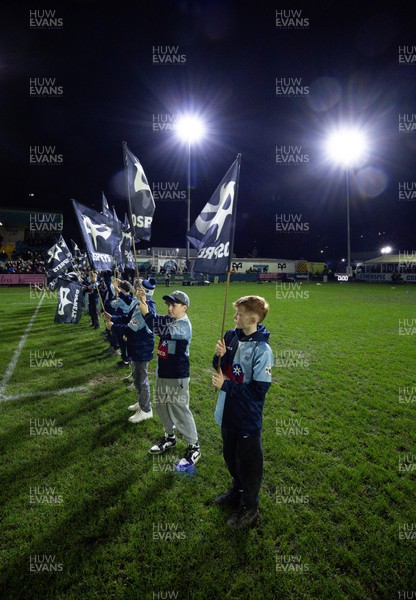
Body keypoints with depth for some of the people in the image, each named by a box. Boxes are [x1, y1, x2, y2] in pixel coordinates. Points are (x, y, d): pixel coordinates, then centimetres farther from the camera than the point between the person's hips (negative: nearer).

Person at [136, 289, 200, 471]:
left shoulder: (183, 325, -21)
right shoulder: (168, 320, 8)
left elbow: (161, 329, -33)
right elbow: (157, 321, 0)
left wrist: (146, 312, -32)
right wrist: (143, 302, -14)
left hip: (177, 377, -9)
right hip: (162, 373, 9)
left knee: (180, 411, 0)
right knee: (161, 407, 21)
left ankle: (194, 447, 17)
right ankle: (170, 437, 42)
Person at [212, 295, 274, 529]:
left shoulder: (262, 350, -25)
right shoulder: (231, 336, -5)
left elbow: (259, 389, -24)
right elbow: (220, 367, 6)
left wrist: (226, 386, -23)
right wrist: (219, 356, -16)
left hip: (248, 418, -7)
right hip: (228, 412, 7)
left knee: (249, 463, 15)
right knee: (231, 456, 27)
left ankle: (250, 506, 39)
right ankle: (238, 490, 53)